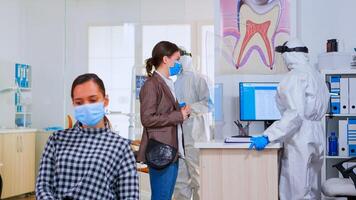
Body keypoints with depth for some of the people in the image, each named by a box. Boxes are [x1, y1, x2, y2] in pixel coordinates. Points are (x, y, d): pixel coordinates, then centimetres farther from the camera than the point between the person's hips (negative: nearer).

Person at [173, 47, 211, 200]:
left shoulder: (198, 79, -3)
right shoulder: (175, 82, 17)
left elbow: (207, 103, -12)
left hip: (194, 135, -6)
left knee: (197, 176, -3)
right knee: (180, 178, 10)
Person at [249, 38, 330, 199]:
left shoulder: (296, 75, -12)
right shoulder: (316, 74, 15)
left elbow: (295, 113, -23)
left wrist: (267, 137, -26)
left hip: (300, 139, -9)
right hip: (315, 136, 9)